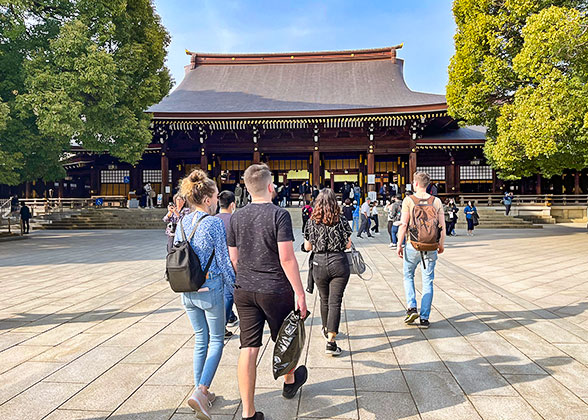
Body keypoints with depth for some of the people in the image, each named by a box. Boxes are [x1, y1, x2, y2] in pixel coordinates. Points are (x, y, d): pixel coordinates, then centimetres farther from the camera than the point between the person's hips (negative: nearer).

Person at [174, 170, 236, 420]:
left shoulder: (182, 223, 4)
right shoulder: (215, 223, -15)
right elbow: (224, 261, -12)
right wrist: (235, 286, 0)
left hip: (187, 291, 6)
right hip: (210, 289, -6)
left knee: (201, 340, 18)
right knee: (216, 341, 9)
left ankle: (201, 392, 26)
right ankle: (201, 391, -2)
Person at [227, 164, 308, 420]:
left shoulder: (236, 217, 3)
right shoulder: (279, 215, -13)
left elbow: (234, 258, 8)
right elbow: (286, 258, -18)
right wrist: (300, 293, -12)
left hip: (244, 291, 4)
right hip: (276, 290, -4)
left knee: (248, 349, 6)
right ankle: (290, 382, 45)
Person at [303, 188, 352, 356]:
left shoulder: (312, 221, -1)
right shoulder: (342, 221, -4)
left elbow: (307, 247, 3)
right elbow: (348, 245, -2)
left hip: (319, 263, 2)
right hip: (339, 263, -2)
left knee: (325, 300, 21)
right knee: (335, 302, 0)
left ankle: (327, 330, 42)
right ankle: (331, 341, -6)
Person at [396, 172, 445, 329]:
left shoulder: (409, 200, -5)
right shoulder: (436, 201, 3)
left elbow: (403, 224, -10)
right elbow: (442, 226, 4)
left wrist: (399, 245, -2)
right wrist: (441, 244, 17)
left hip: (413, 245, -2)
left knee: (408, 276, 18)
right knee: (427, 282, 8)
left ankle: (412, 308, 3)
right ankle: (424, 318, 9)